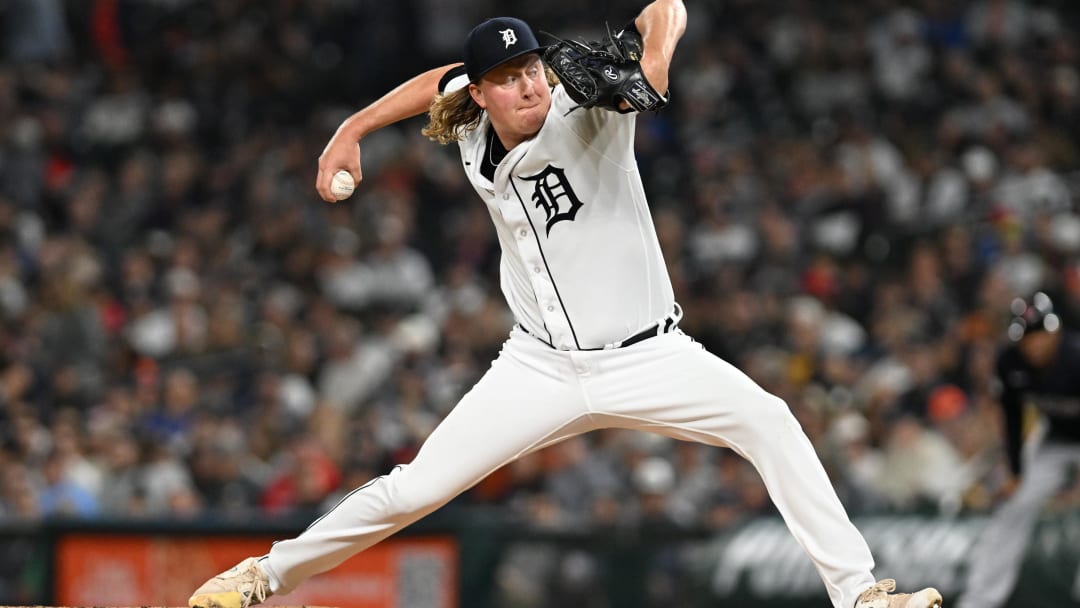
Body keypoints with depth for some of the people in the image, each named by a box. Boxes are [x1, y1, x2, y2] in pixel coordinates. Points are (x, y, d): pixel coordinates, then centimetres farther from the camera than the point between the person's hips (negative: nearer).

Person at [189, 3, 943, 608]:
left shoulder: (587, 110, -14)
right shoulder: (476, 144, 0)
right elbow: (440, 82, 23)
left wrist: (653, 61, -42)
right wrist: (352, 130, 17)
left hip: (648, 358, -3)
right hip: (541, 368, 3)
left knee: (767, 421, -26)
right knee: (412, 490, -4)